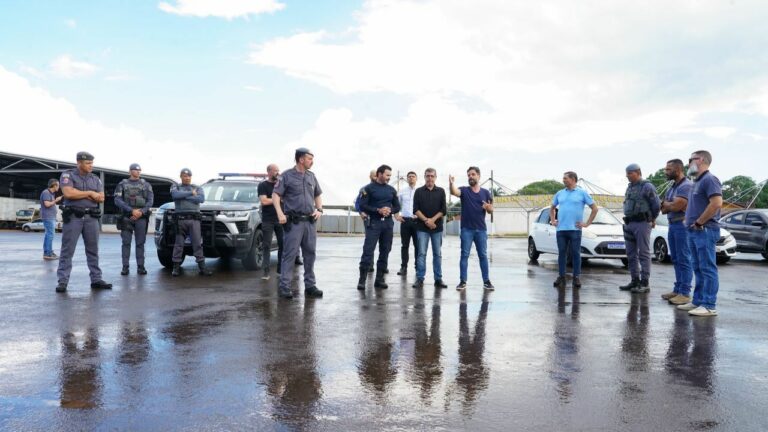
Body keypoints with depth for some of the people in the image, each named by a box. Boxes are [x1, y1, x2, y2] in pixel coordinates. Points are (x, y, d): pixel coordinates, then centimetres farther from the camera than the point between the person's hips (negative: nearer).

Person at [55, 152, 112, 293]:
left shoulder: (96, 179, 13)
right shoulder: (68, 175, 1)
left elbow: (101, 198, 4)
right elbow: (68, 193, -15)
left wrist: (80, 194, -7)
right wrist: (89, 193, -7)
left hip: (92, 218, 4)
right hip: (73, 217, -4)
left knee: (93, 250, 5)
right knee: (67, 250, -3)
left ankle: (96, 280, 9)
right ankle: (62, 281, -1)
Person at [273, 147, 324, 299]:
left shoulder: (311, 176, 13)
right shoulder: (287, 176, -4)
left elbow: (318, 195, 22)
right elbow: (276, 195, -6)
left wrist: (319, 210, 6)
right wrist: (280, 213, -18)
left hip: (310, 221, 6)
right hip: (293, 222, -6)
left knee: (310, 254, 9)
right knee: (289, 254, -5)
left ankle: (310, 286, 18)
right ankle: (285, 287, 0)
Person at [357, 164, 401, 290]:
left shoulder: (392, 190, 12)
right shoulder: (369, 188, -2)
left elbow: (397, 207, 15)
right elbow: (362, 206, -8)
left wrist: (390, 210, -7)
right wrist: (378, 210, -18)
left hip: (388, 223, 5)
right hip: (373, 223, -5)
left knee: (385, 252, 6)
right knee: (368, 251, -9)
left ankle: (380, 279, 13)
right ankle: (362, 279, -5)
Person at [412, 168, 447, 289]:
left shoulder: (441, 191, 8)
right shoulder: (419, 191, 6)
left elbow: (443, 210, 1)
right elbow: (416, 209, -1)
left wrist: (433, 220, -11)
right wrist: (426, 220, -12)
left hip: (437, 227, 1)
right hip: (422, 228, -1)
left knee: (437, 254, 5)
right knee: (421, 254, -3)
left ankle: (438, 279, 10)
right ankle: (420, 279, 1)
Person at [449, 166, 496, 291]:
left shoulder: (485, 192, 6)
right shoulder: (464, 190, 1)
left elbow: (491, 210, 11)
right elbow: (454, 192, -22)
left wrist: (488, 207, -14)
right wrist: (451, 183, -43)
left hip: (481, 229, 2)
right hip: (466, 229, -1)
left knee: (483, 255, 6)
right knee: (464, 255, 1)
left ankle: (486, 281, 12)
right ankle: (463, 281, 6)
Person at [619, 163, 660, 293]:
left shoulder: (647, 186, -6)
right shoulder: (629, 187, 17)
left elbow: (656, 205, -6)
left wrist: (651, 219, 6)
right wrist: (628, 220, 17)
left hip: (642, 224, -8)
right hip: (629, 224, 8)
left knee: (643, 254, -5)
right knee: (631, 254, 9)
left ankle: (645, 283, -3)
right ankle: (635, 281, 16)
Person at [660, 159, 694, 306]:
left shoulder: (686, 185, -13)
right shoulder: (672, 187, 16)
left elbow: (676, 206, -20)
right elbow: (664, 208, 13)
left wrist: (666, 204, 0)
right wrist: (671, 205, -7)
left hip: (682, 225, -9)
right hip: (672, 225, 9)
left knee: (684, 260, -6)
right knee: (676, 260, 12)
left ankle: (685, 293, -3)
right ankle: (677, 289, 19)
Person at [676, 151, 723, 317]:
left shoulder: (709, 179, -10)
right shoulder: (697, 182, 19)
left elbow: (717, 203, -22)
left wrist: (699, 222, -16)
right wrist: (689, 220, 13)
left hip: (705, 231, -10)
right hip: (694, 232, 10)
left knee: (707, 269, -7)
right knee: (698, 269, 12)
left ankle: (709, 306, -4)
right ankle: (698, 301, 18)